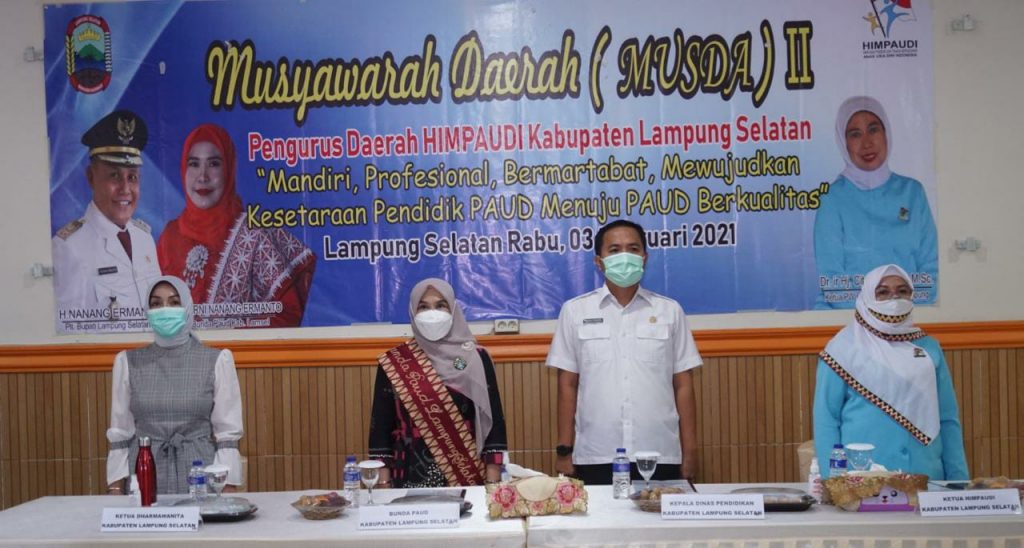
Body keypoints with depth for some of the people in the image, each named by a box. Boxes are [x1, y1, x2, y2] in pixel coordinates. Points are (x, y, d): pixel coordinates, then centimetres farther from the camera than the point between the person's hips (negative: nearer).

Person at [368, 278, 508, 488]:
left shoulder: (477, 359, 1)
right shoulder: (392, 364, 2)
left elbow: (494, 422, 0)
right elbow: (380, 426, 2)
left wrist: (493, 484, -6)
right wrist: (384, 485, -3)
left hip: (468, 478, 0)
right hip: (411, 479, 0)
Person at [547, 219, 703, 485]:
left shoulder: (670, 311, 7)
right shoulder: (575, 311, 5)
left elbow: (683, 386, 7)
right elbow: (568, 385, 5)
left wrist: (689, 453, 3)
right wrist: (564, 450, 1)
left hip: (661, 457, 1)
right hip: (595, 458, -1)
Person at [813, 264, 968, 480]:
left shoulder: (928, 347, 9)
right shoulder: (843, 347, -3)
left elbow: (948, 420, 9)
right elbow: (826, 419, -4)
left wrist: (958, 480, 3)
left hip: (926, 476, 3)